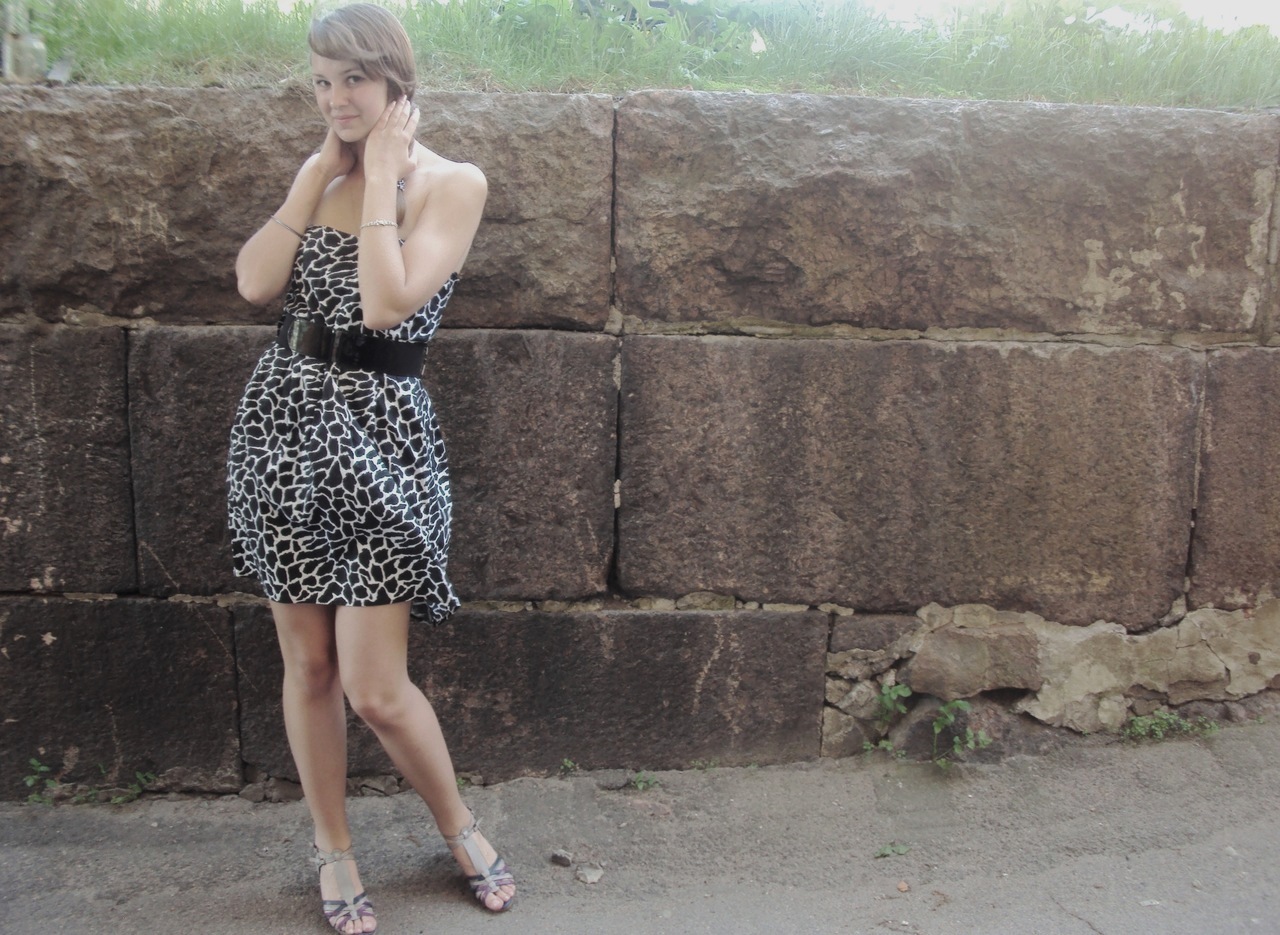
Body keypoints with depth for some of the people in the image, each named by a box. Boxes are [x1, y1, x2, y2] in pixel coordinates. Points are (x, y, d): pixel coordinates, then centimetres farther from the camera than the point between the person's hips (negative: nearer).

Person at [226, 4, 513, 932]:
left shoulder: (453, 182, -3)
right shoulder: (321, 171, 13)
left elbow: (387, 302, -17)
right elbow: (256, 282, -3)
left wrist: (380, 170, -10)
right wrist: (325, 167, -1)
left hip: (380, 431, -4)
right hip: (285, 418, 5)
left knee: (374, 688, -4)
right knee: (307, 661, 10)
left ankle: (459, 823, 25)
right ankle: (334, 849, 31)